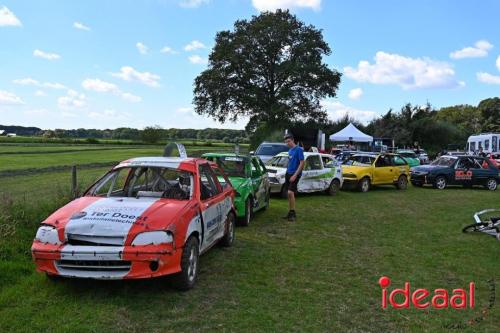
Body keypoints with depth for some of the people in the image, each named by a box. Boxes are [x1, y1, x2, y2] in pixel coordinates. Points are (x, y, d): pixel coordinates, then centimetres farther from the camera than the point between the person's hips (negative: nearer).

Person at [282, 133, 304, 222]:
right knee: (289, 194, 9)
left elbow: (302, 163, -14)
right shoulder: (289, 151, 14)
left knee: (290, 192, -18)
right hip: (288, 173, 8)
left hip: (295, 174, -8)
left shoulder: (299, 149, -10)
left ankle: (293, 213, -9)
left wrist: (295, 175, -18)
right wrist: (287, 172, 12)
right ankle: (290, 213, 16)